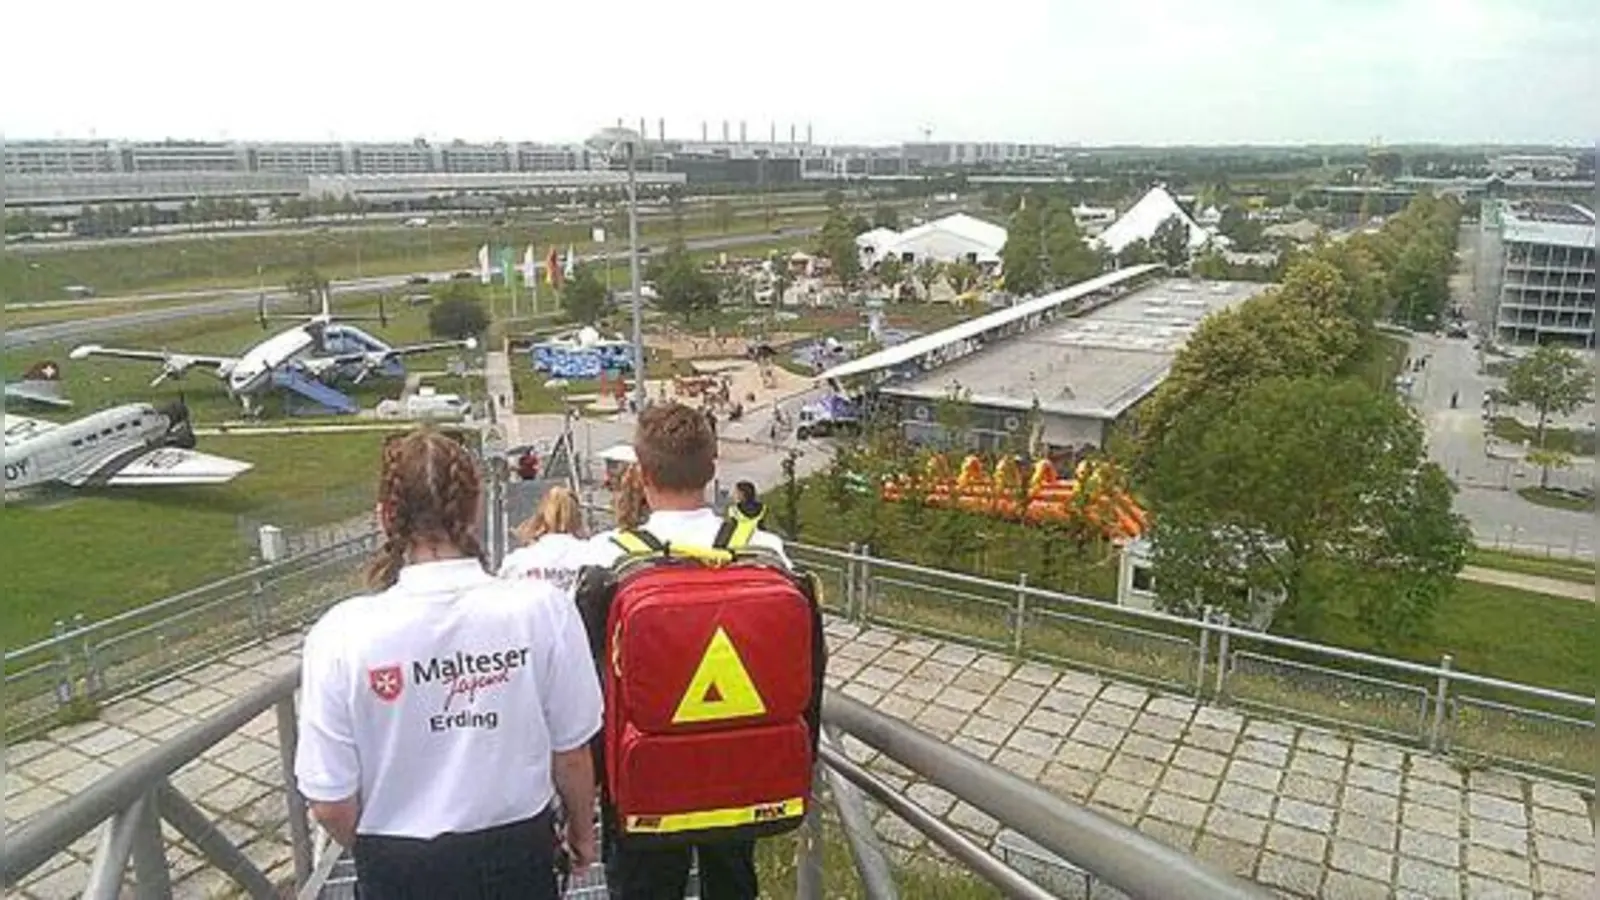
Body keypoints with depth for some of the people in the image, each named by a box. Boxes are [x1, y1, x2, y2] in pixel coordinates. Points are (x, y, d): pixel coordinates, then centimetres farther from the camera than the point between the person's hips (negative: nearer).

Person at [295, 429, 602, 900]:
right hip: (518, 852, 0)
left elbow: (331, 803, -12)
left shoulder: (341, 635, -20)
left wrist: (375, 853, 10)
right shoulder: (543, 609, -21)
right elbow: (571, 754, -9)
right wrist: (581, 829, 11)